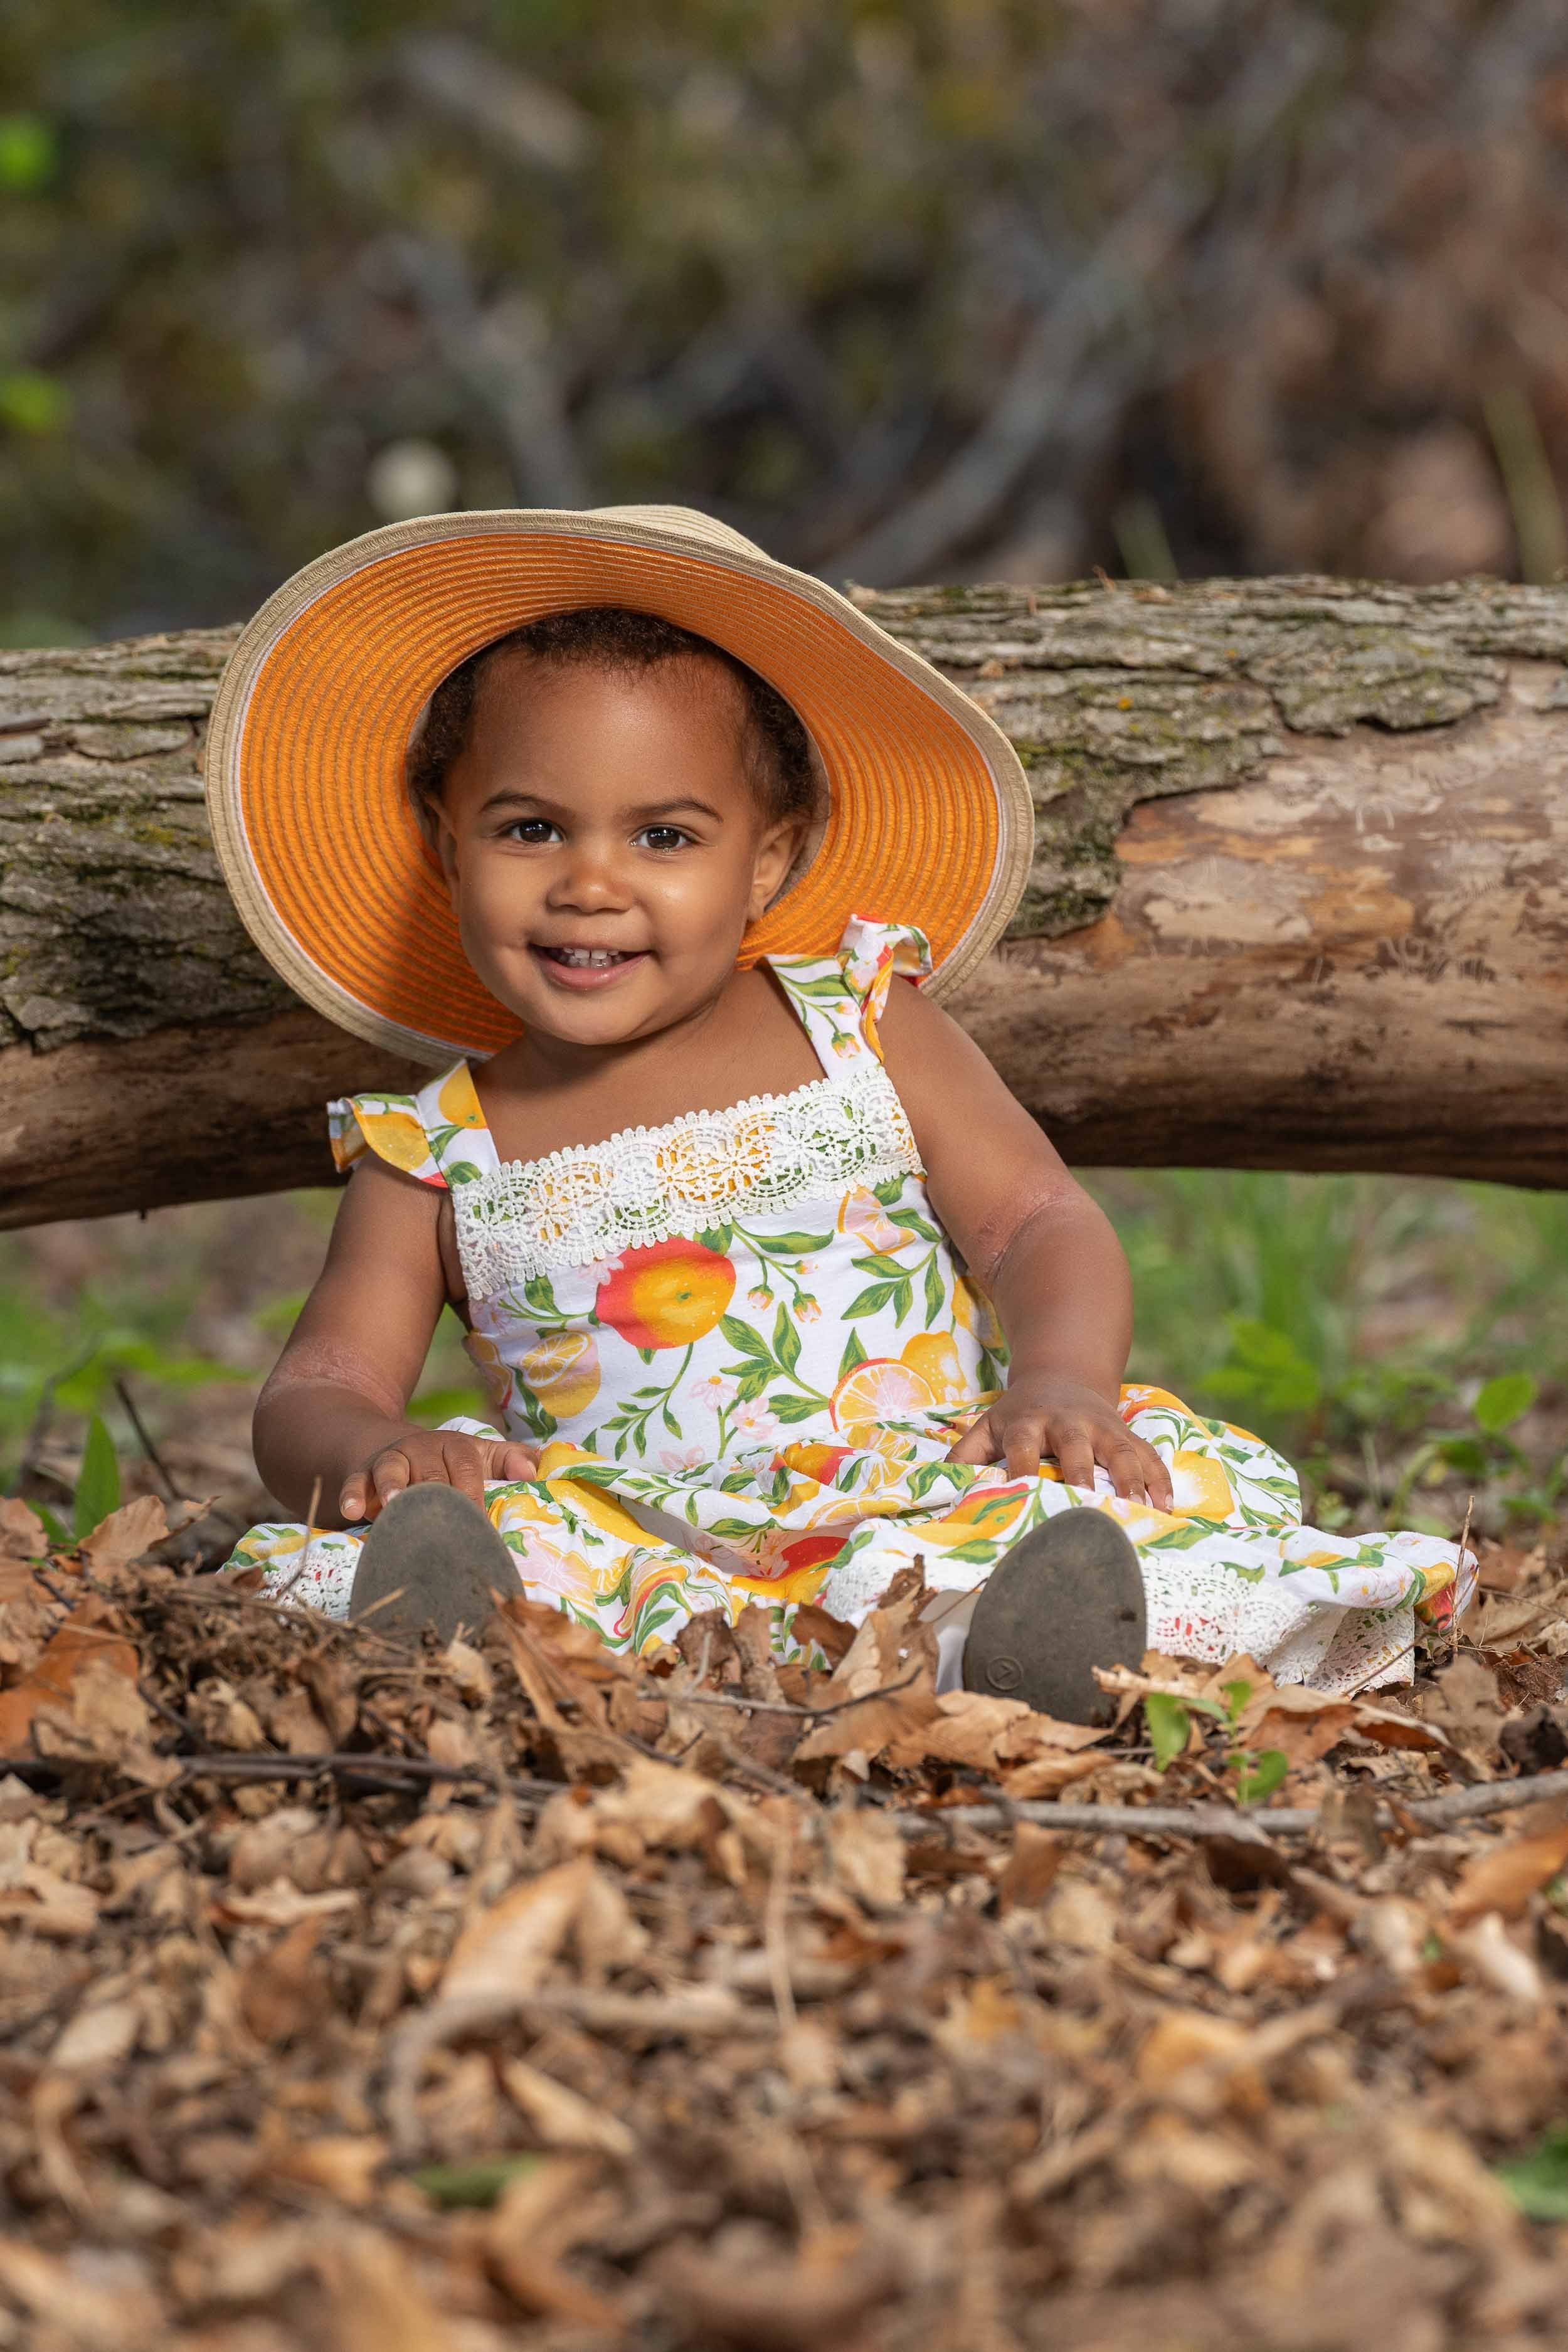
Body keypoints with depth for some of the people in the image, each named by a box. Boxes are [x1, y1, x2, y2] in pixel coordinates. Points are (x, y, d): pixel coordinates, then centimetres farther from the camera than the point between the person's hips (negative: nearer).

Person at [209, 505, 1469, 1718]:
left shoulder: (862, 1026, 10)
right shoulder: (433, 1156, 11)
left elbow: (1038, 1222, 6)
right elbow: (318, 1391, 8)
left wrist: (1059, 1380, -18)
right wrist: (375, 1453, -18)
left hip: (916, 1499, 0)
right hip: (634, 1541, 1)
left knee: (1170, 1482, -32)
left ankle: (1014, 1633, -58)